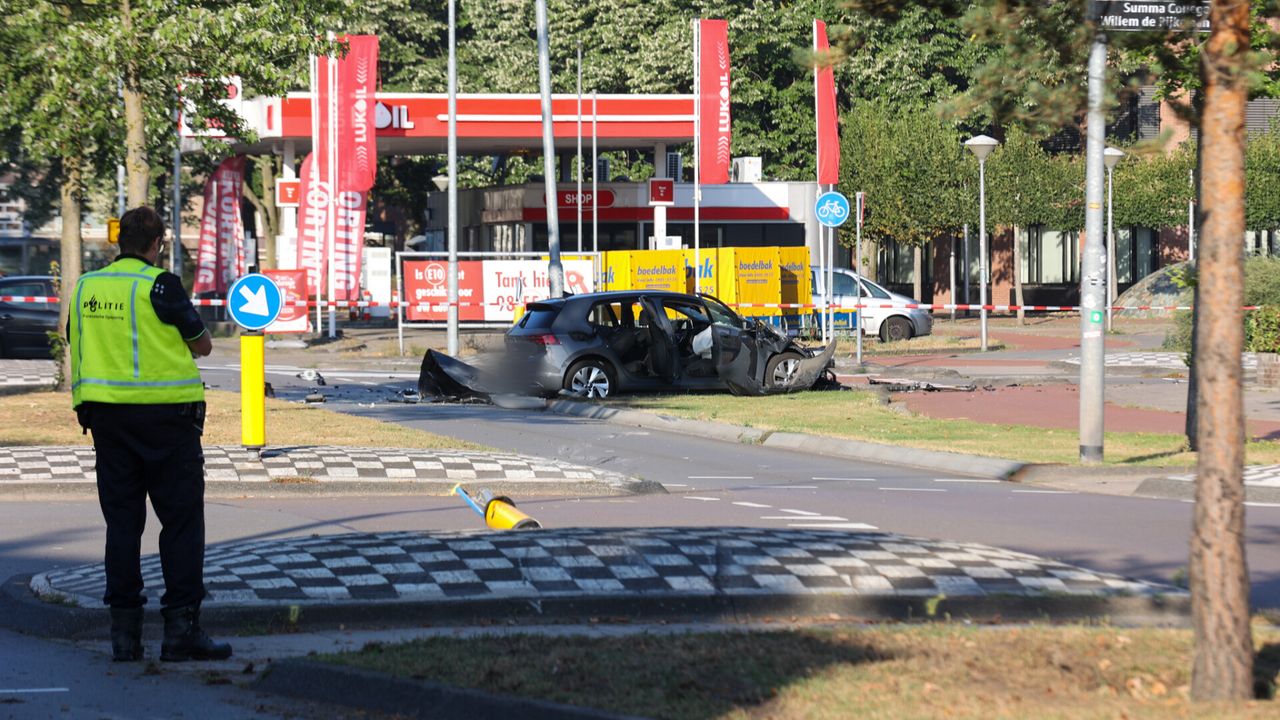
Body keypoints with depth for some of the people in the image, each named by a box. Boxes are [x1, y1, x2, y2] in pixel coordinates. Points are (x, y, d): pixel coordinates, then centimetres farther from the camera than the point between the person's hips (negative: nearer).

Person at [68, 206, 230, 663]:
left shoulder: (85, 287, 7)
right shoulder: (159, 285, -10)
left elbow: (76, 343, 17)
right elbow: (202, 345, -1)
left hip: (105, 414, 5)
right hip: (164, 412, -5)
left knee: (121, 522, 8)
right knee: (181, 521, 1)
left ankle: (124, 632, 6)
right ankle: (181, 627, -3)